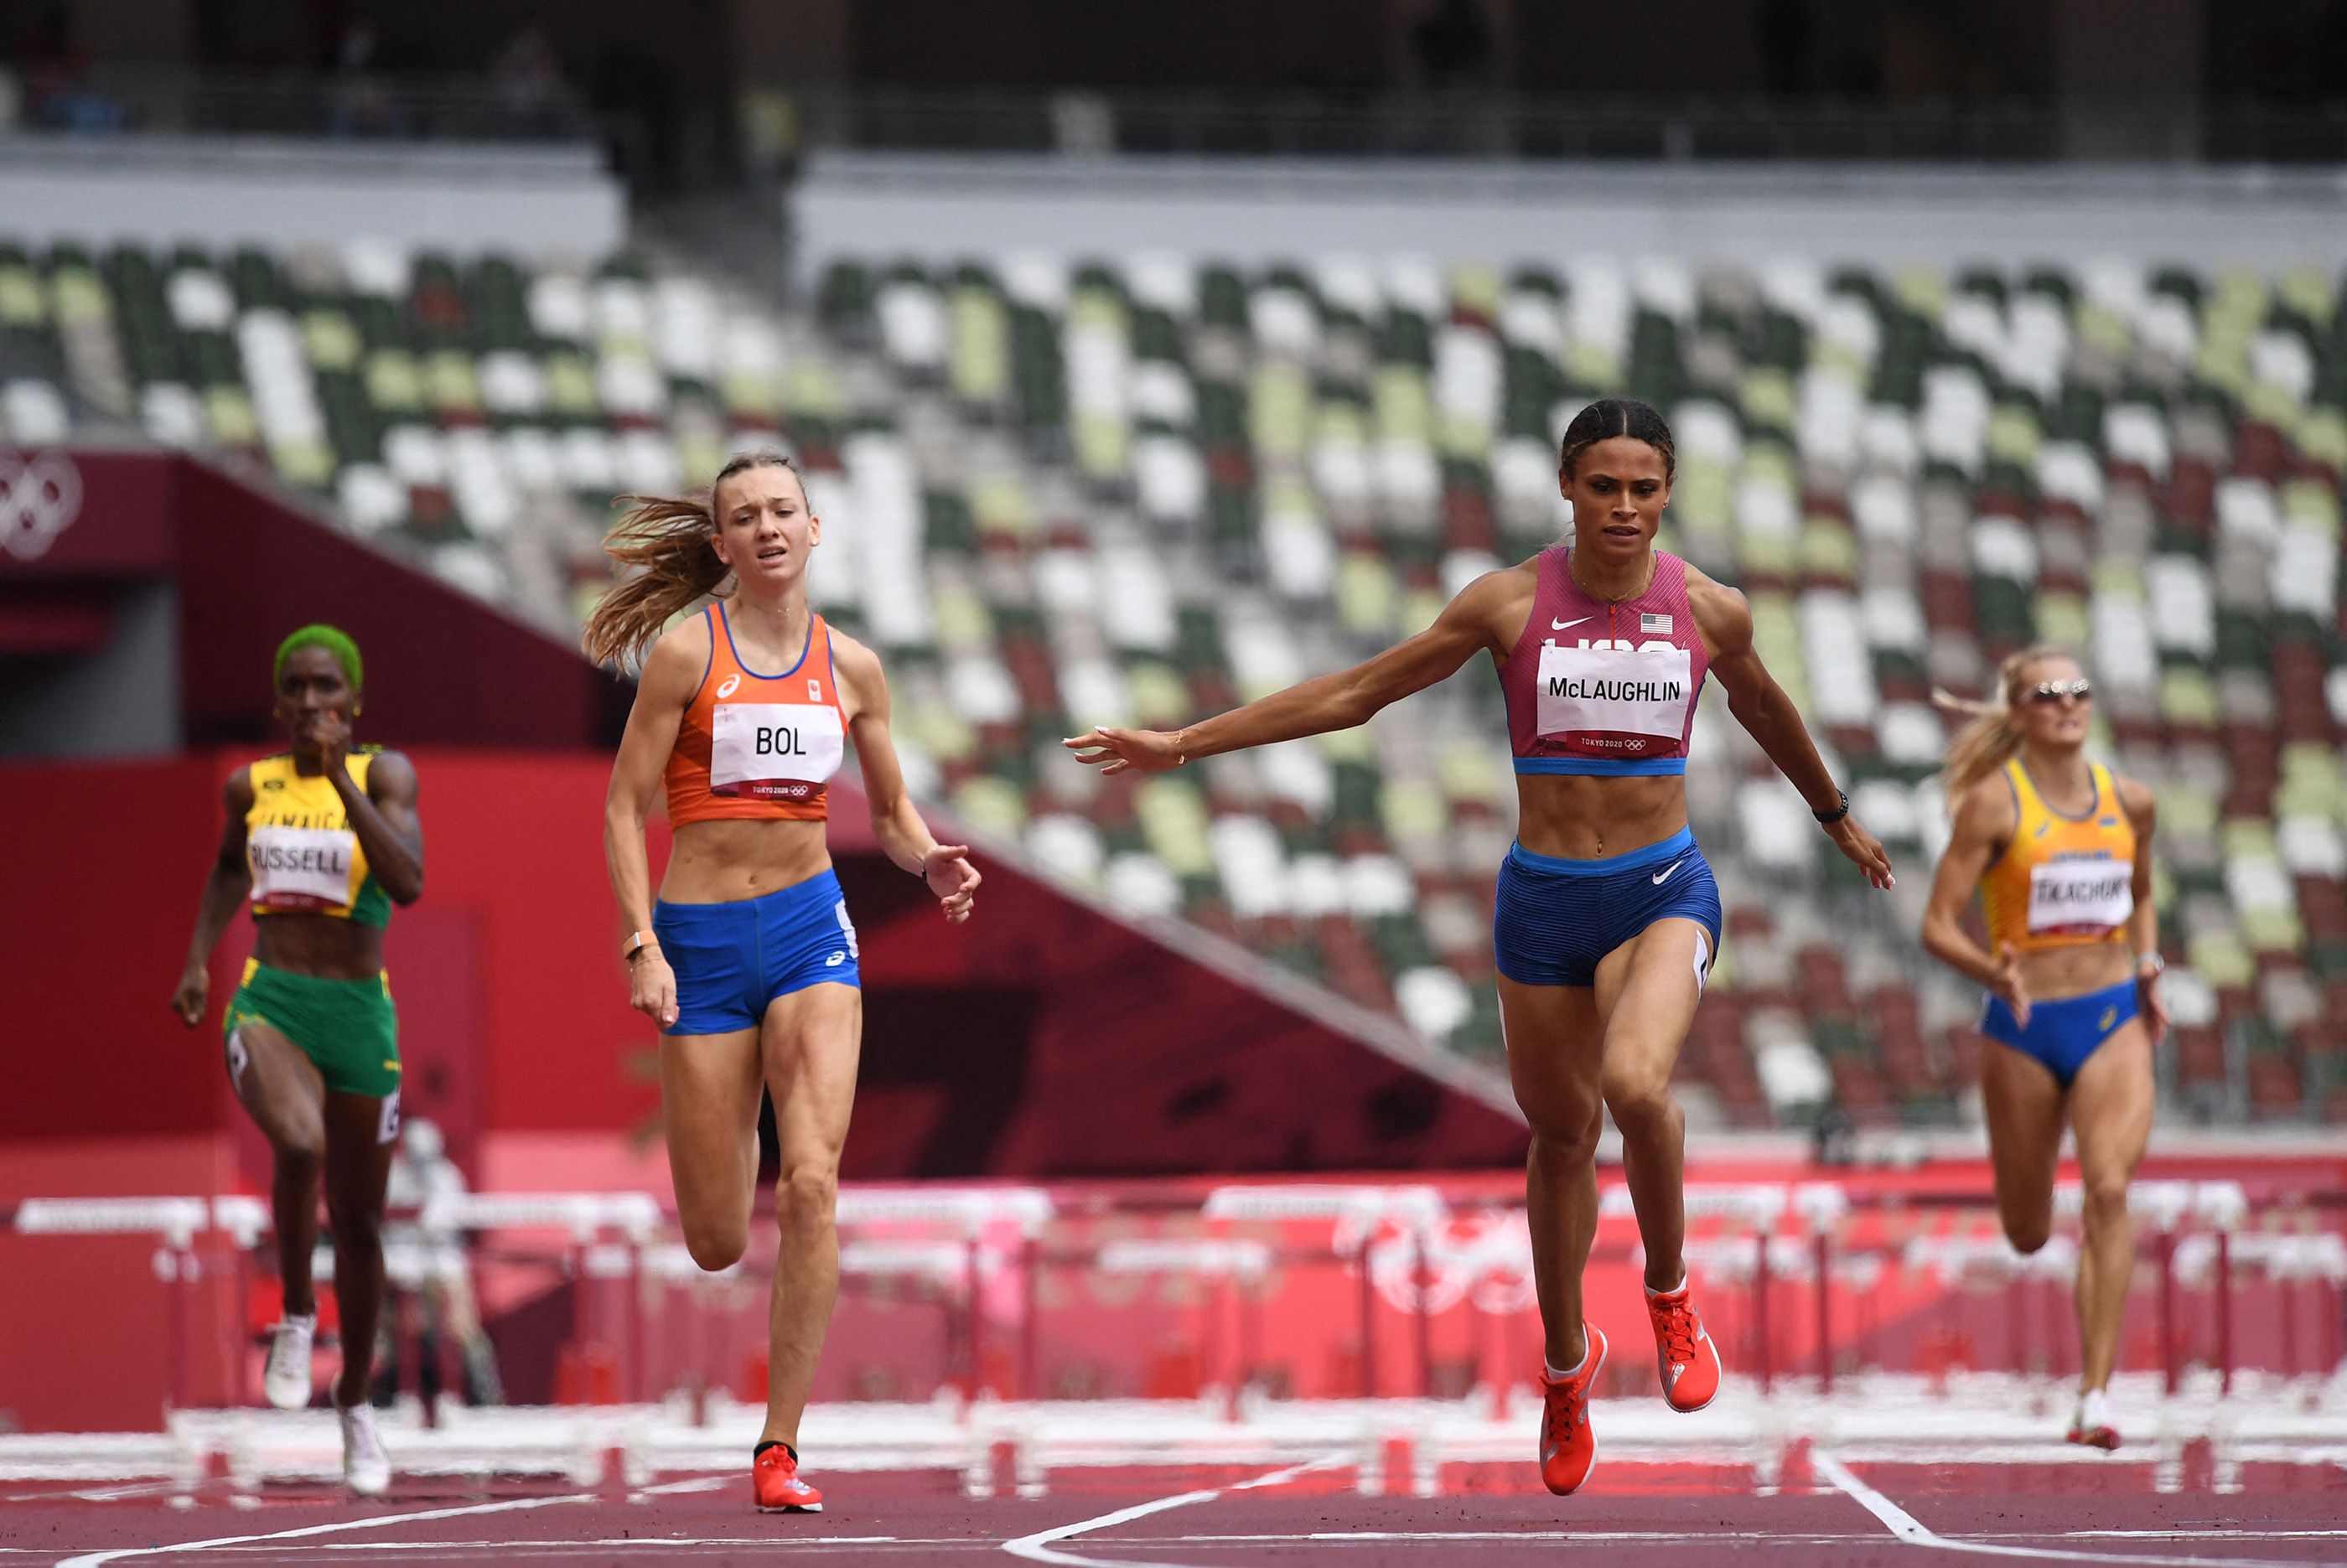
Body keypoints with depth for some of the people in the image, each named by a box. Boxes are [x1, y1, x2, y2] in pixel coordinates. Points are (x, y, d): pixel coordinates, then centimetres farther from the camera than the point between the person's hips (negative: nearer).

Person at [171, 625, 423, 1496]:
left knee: (358, 1222, 10)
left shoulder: (383, 773, -3)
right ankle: (295, 1317, -10)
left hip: (361, 1013, 0)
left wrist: (341, 781, -22)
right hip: (267, 1006, 0)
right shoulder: (251, 786, 7)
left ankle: (355, 1399, 32)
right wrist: (197, 959, 18)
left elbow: (408, 883, -19)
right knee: (300, 1144, -33)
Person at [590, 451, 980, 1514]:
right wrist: (640, 943, -13)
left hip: (810, 926, 2)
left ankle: (779, 1449, -12)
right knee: (717, 1246, 1)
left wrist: (930, 864, -6)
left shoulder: (849, 667, 6)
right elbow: (624, 801, -4)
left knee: (812, 1182, -18)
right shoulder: (689, 650, -4)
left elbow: (890, 810, 16)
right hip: (703, 939, -2)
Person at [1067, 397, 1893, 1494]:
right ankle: (1566, 1362, 36)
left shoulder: (1710, 611, -3)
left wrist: (1837, 818, 35)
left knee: (1636, 1083, -29)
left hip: (1663, 893, -1)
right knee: (1559, 1135, 12)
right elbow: (1354, 692, 1)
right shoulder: (1509, 604, -5)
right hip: (1542, 900, 1)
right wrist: (1182, 743, -1)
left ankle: (1669, 1294, -3)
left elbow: (1765, 713, 19)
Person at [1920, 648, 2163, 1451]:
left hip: (2114, 1022, 2)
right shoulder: (1993, 803, -9)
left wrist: (2148, 966, 8)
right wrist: (1994, 972, -29)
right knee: (2027, 1233, 10)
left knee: (2109, 1189, -20)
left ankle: (2095, 1394, -22)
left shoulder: (2129, 802, 4)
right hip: (2023, 1026, -2)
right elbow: (1938, 925, -11)